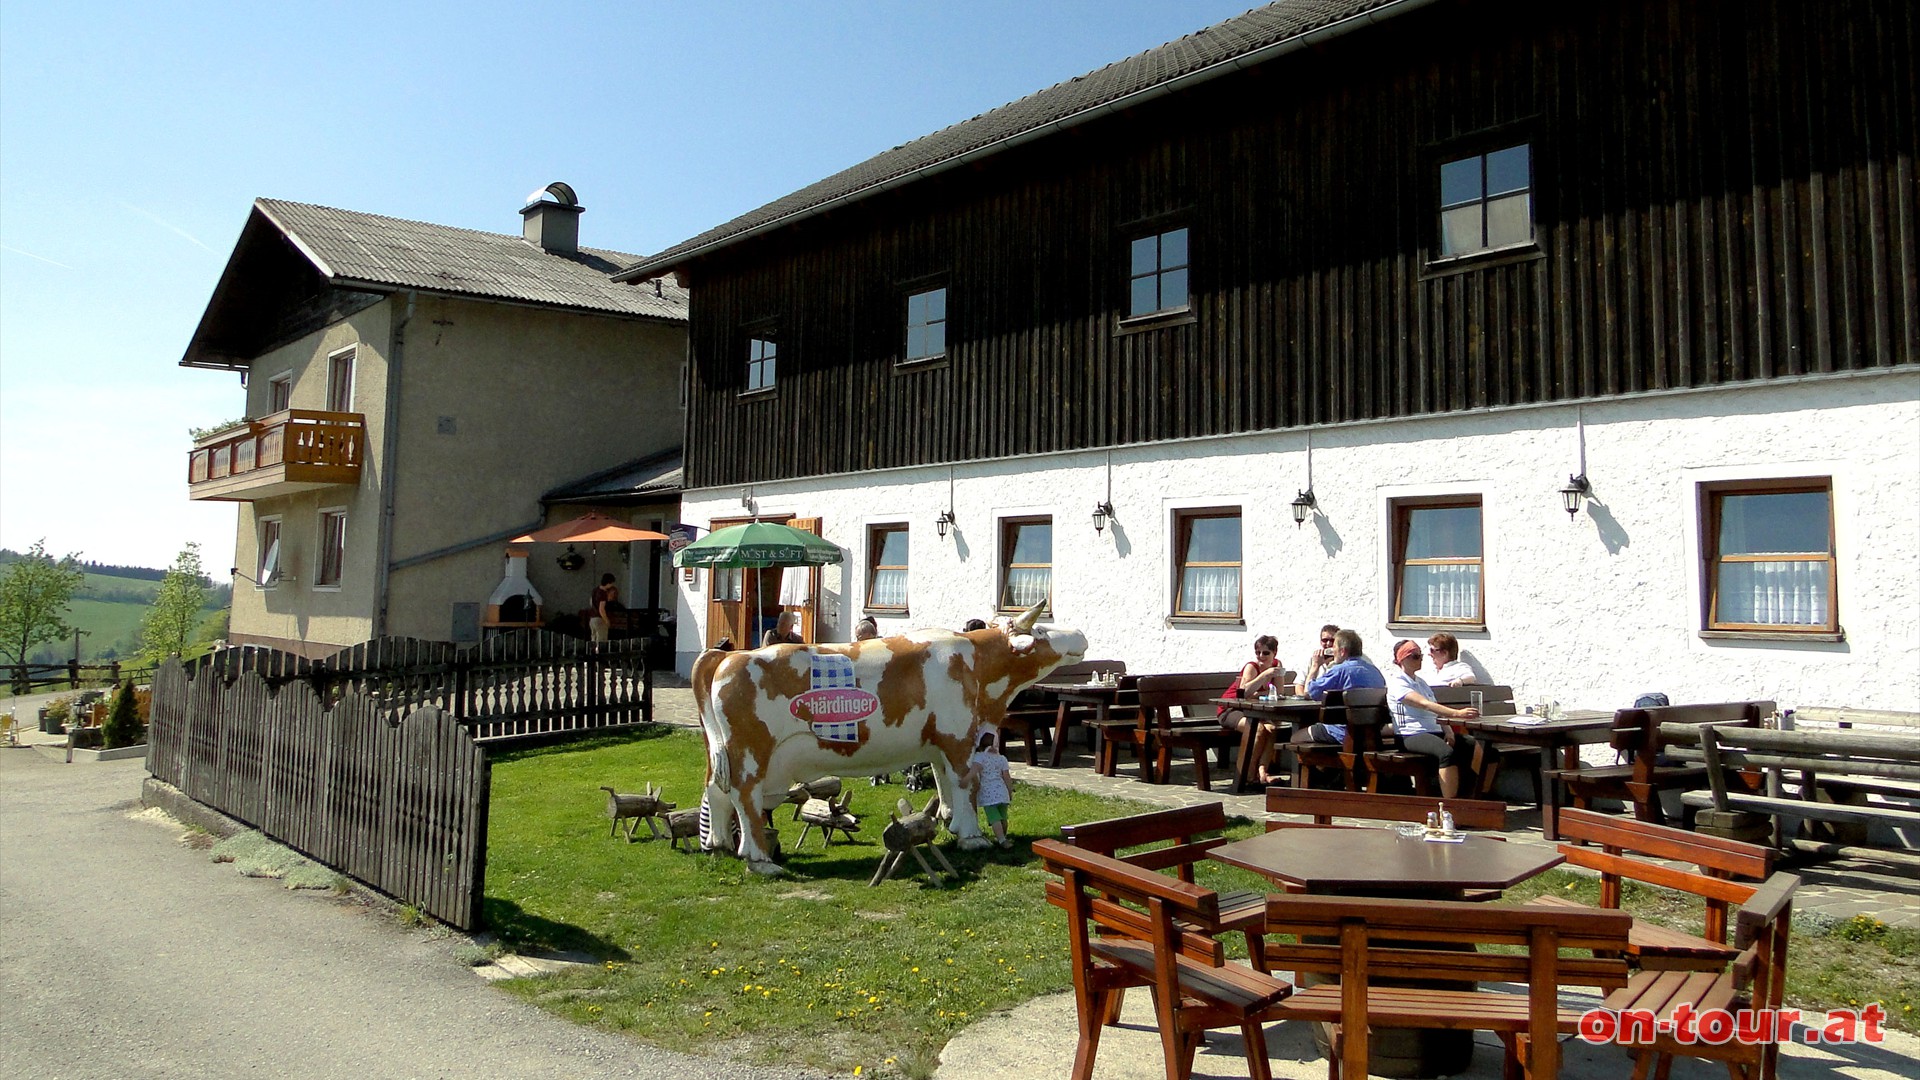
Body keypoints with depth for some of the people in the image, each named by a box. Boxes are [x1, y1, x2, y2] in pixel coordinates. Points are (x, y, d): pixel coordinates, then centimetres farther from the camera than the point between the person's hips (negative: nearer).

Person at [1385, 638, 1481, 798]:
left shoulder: (1420, 681, 24)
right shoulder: (1397, 682, -4)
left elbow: (1436, 711, 19)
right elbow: (1424, 704, -19)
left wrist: (1448, 730, -2)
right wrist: (1457, 713, -30)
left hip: (1435, 731, 8)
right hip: (1411, 735, -8)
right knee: (1447, 752, -35)